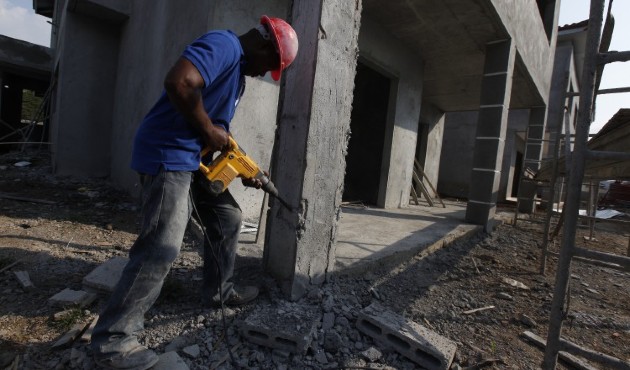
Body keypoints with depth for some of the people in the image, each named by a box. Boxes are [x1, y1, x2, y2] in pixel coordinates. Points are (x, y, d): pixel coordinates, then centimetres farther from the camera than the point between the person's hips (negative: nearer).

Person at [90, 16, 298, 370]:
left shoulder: (239, 73, 20)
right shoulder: (223, 45, -12)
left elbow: (220, 130, 22)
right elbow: (179, 82, -30)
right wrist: (209, 131, -17)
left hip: (191, 158, 11)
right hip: (167, 154, -10)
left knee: (228, 217, 14)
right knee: (162, 247, -12)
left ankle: (218, 290, 29)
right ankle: (113, 339, 4)